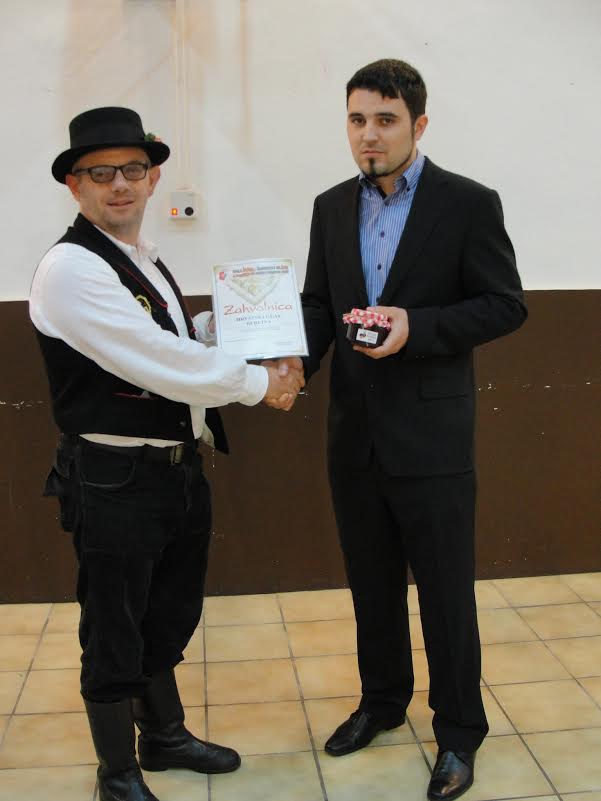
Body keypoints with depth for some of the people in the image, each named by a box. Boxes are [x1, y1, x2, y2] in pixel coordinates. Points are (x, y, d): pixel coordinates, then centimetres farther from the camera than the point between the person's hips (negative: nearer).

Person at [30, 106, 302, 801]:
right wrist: (257, 383, -14)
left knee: (167, 620, 24)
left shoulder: (146, 262, 12)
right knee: (114, 635, 9)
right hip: (114, 483, -9)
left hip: (178, 472, 9)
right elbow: (155, 361, -23)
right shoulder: (71, 267, -17)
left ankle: (164, 735, 45)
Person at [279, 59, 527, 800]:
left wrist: (416, 326, -22)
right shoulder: (332, 207, 7)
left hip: (430, 434, -5)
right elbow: (318, 300, 10)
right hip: (354, 434, 5)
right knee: (371, 583, 18)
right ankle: (383, 701, 38)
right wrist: (297, 357, -11)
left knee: (445, 590, 6)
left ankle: (459, 732, 25)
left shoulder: (469, 203, -7)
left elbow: (505, 306, -8)